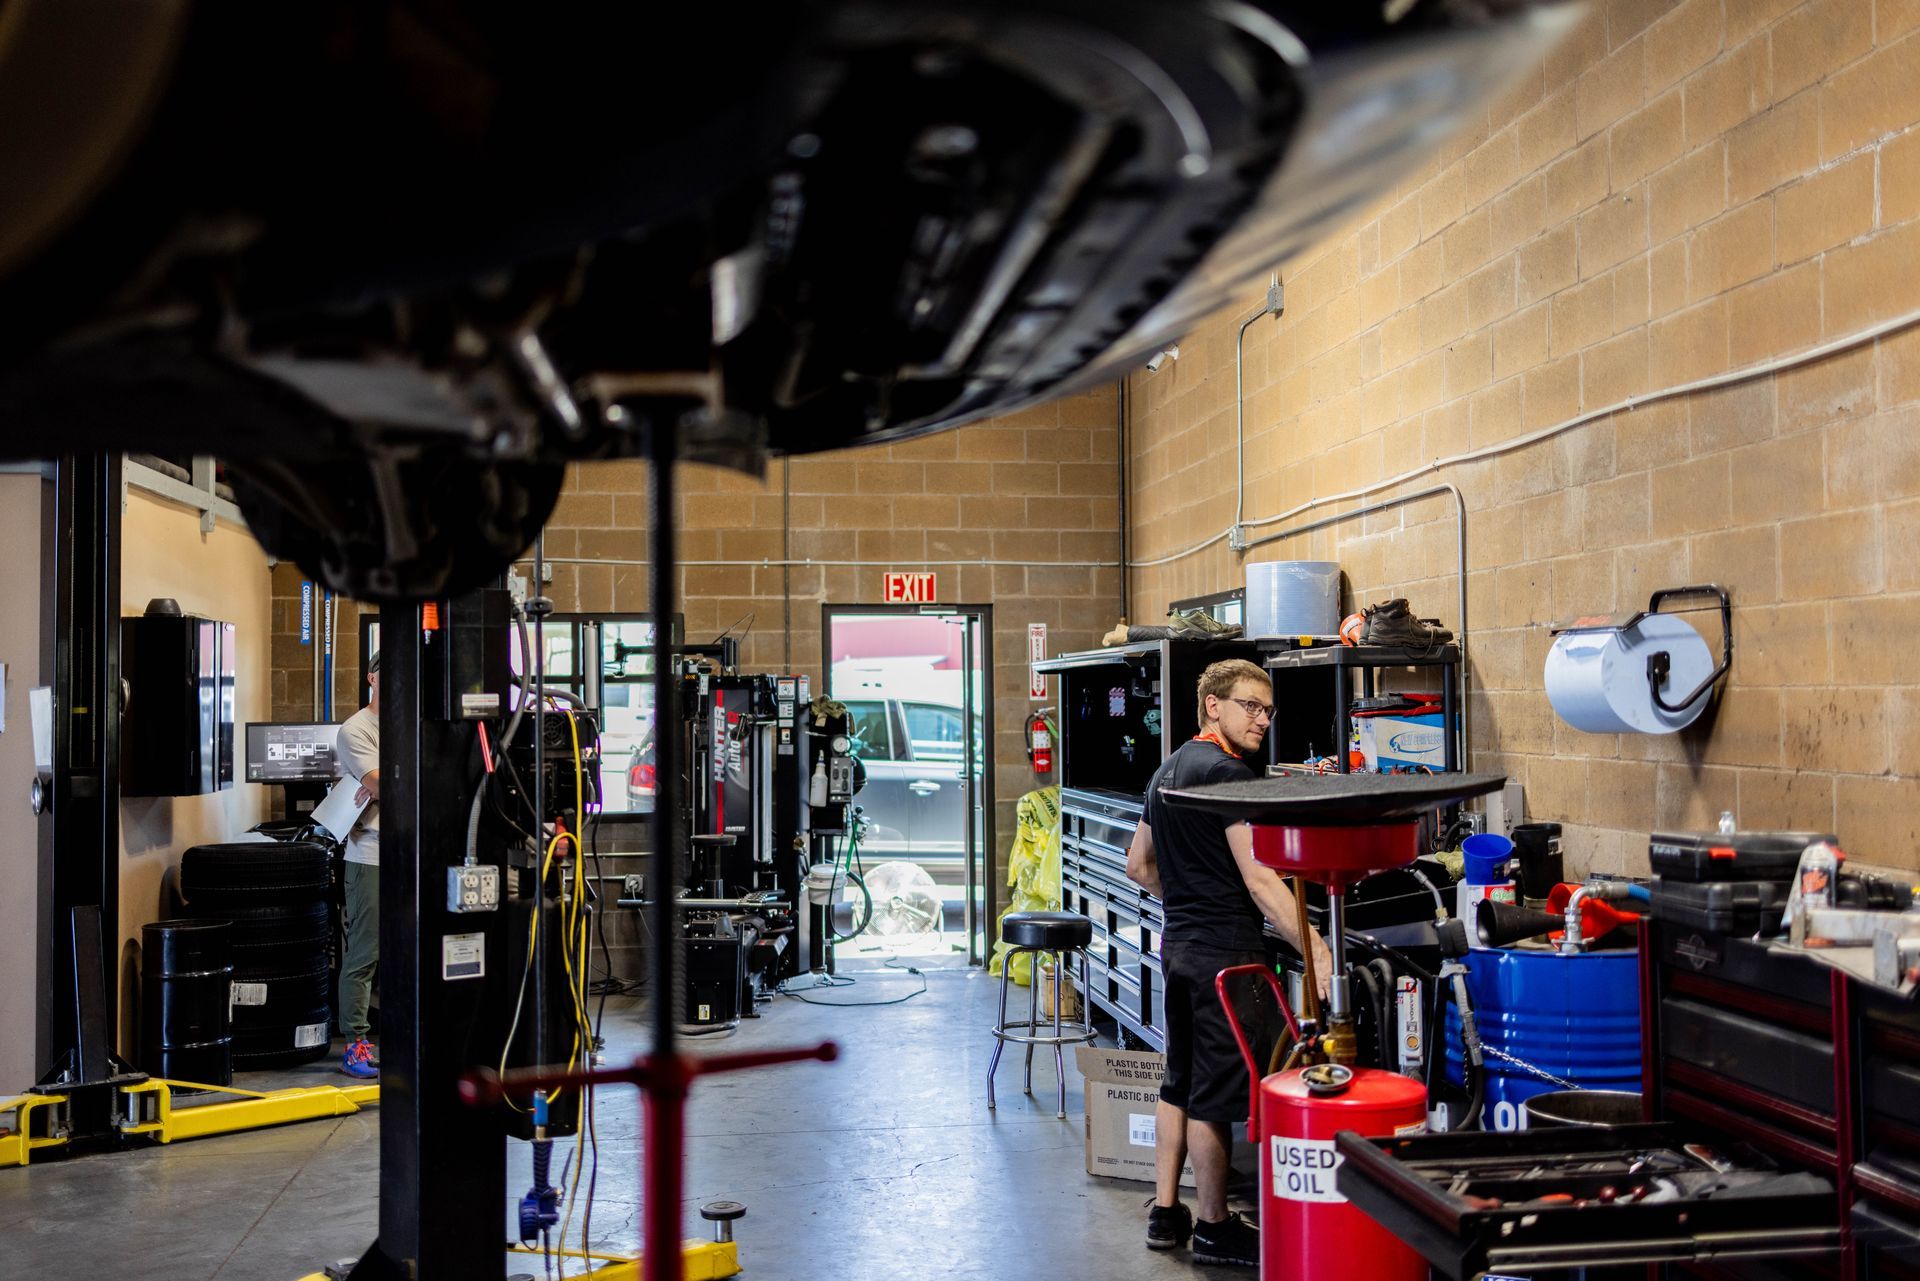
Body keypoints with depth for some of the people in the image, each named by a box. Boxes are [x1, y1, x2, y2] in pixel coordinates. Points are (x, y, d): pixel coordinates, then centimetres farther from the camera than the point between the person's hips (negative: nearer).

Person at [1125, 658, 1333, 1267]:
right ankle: (1215, 1228, 9)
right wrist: (1315, 949, -25)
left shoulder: (1168, 770, 14)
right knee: (1215, 1095, -1)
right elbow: (1259, 878, -23)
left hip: (1177, 943, 10)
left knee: (1179, 1084, 16)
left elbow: (1139, 865, 23)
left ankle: (1165, 1212, 22)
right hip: (1225, 950, -10)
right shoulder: (1228, 772, -16)